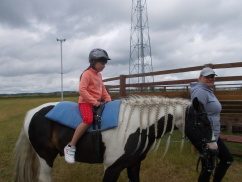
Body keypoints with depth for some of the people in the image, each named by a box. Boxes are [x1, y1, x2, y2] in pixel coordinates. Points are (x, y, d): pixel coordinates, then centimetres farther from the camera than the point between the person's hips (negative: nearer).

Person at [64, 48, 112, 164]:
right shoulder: (87, 74, -11)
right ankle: (70, 147, -23)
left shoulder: (99, 75, 15)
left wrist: (107, 98, 6)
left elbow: (103, 88, 23)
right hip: (85, 102, -9)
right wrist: (94, 101, -24)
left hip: (97, 102, 9)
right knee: (88, 120, -34)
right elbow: (82, 90, -21)